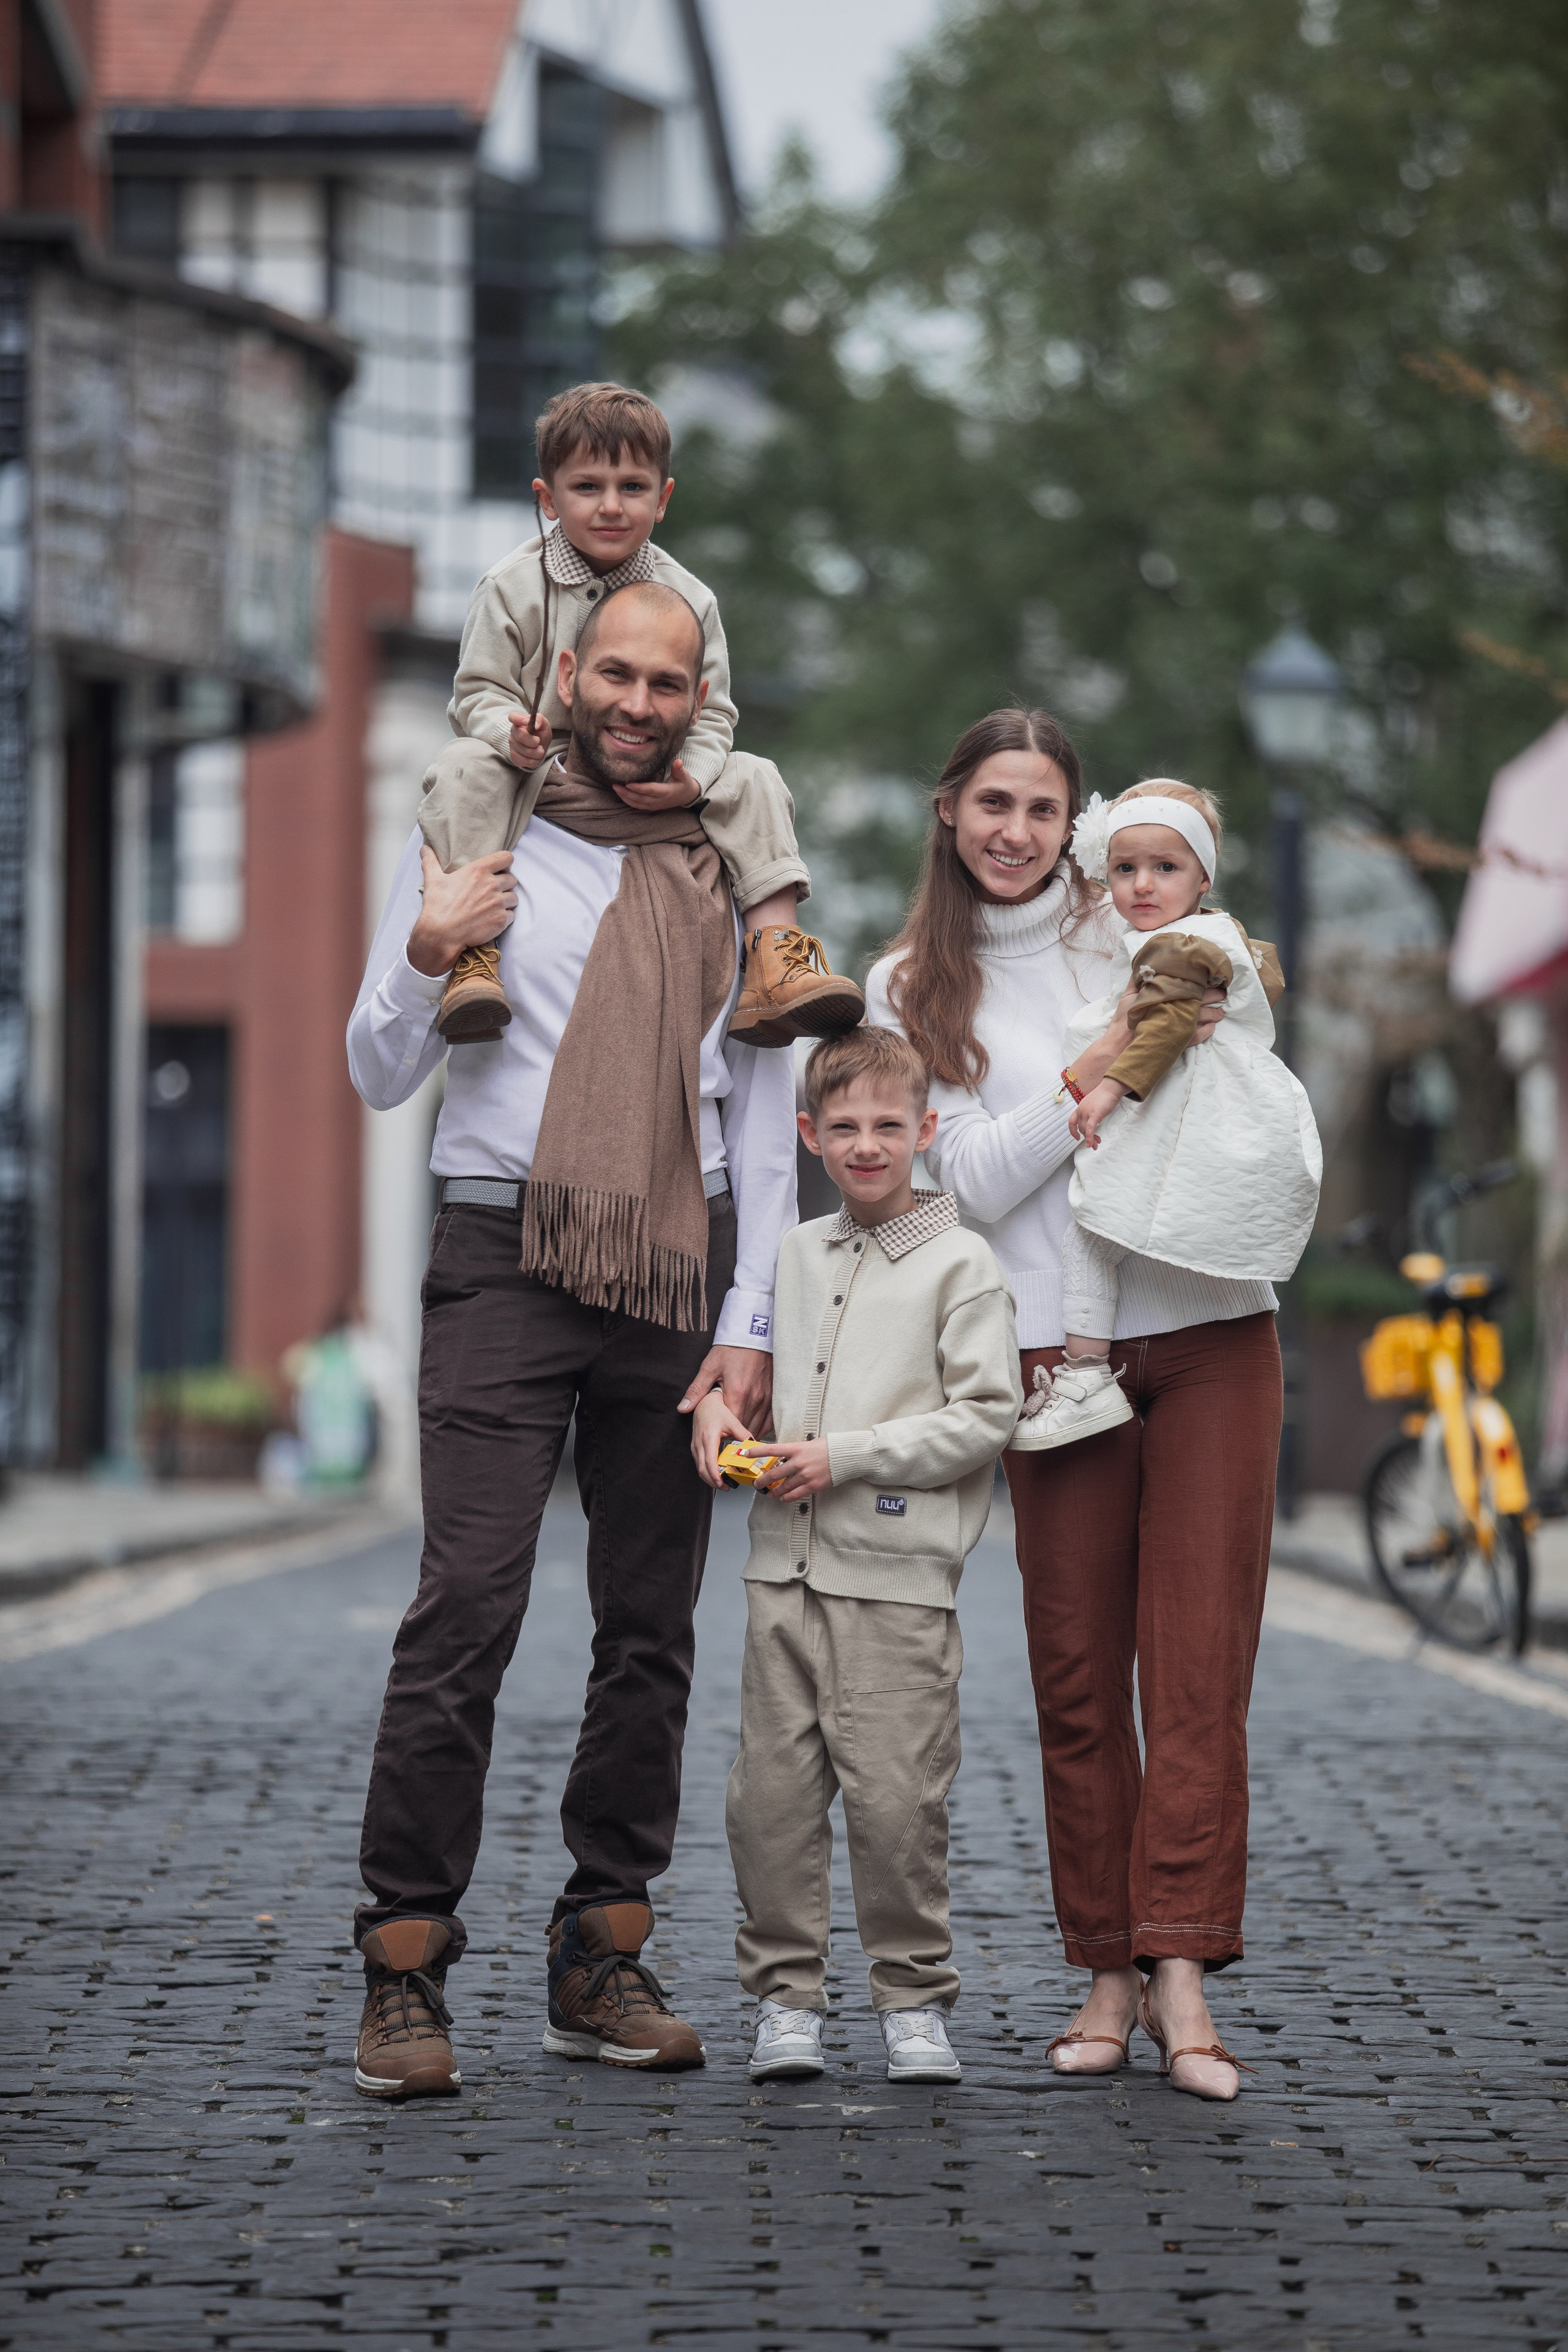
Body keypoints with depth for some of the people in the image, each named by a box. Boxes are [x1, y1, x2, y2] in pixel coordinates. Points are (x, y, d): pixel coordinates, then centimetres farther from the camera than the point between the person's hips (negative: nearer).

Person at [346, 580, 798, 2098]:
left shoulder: (730, 877, 12)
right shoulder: (471, 844, 7)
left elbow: (764, 1118, 11)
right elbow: (379, 1078, 7)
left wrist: (750, 1327, 3)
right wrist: (424, 962, -13)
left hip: (679, 1270, 3)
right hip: (506, 1255, -3)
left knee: (652, 1621, 3)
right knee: (468, 1605, -12)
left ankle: (602, 1961, 10)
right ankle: (404, 1969, -9)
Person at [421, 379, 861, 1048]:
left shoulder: (687, 599, 1)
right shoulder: (512, 588, -4)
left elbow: (710, 717, 1)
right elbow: (479, 691, -4)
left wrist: (691, 782, -21)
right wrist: (512, 733, -29)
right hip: (538, 775, -2)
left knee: (755, 781, -16)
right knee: (463, 768, -31)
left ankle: (774, 961, -23)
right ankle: (470, 950, -39)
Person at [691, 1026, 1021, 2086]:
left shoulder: (961, 1263, -3)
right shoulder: (793, 1254, 14)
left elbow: (985, 1418, -8)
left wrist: (845, 1456, -12)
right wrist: (719, 1399, 6)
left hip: (898, 1578, -5)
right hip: (786, 1569, 5)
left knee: (896, 1799, -6)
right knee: (771, 1794, 3)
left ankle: (916, 1999, 7)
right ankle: (787, 1995, 12)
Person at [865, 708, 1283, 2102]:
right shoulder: (911, 991, 8)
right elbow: (977, 1181, -3)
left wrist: (1220, 1020, -5)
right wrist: (1107, 1066, -13)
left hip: (1215, 1335, 0)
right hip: (1058, 1350, 0)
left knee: (1199, 1667, -7)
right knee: (1079, 1681, 1)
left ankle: (1181, 1965, -11)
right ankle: (1109, 1972, 9)